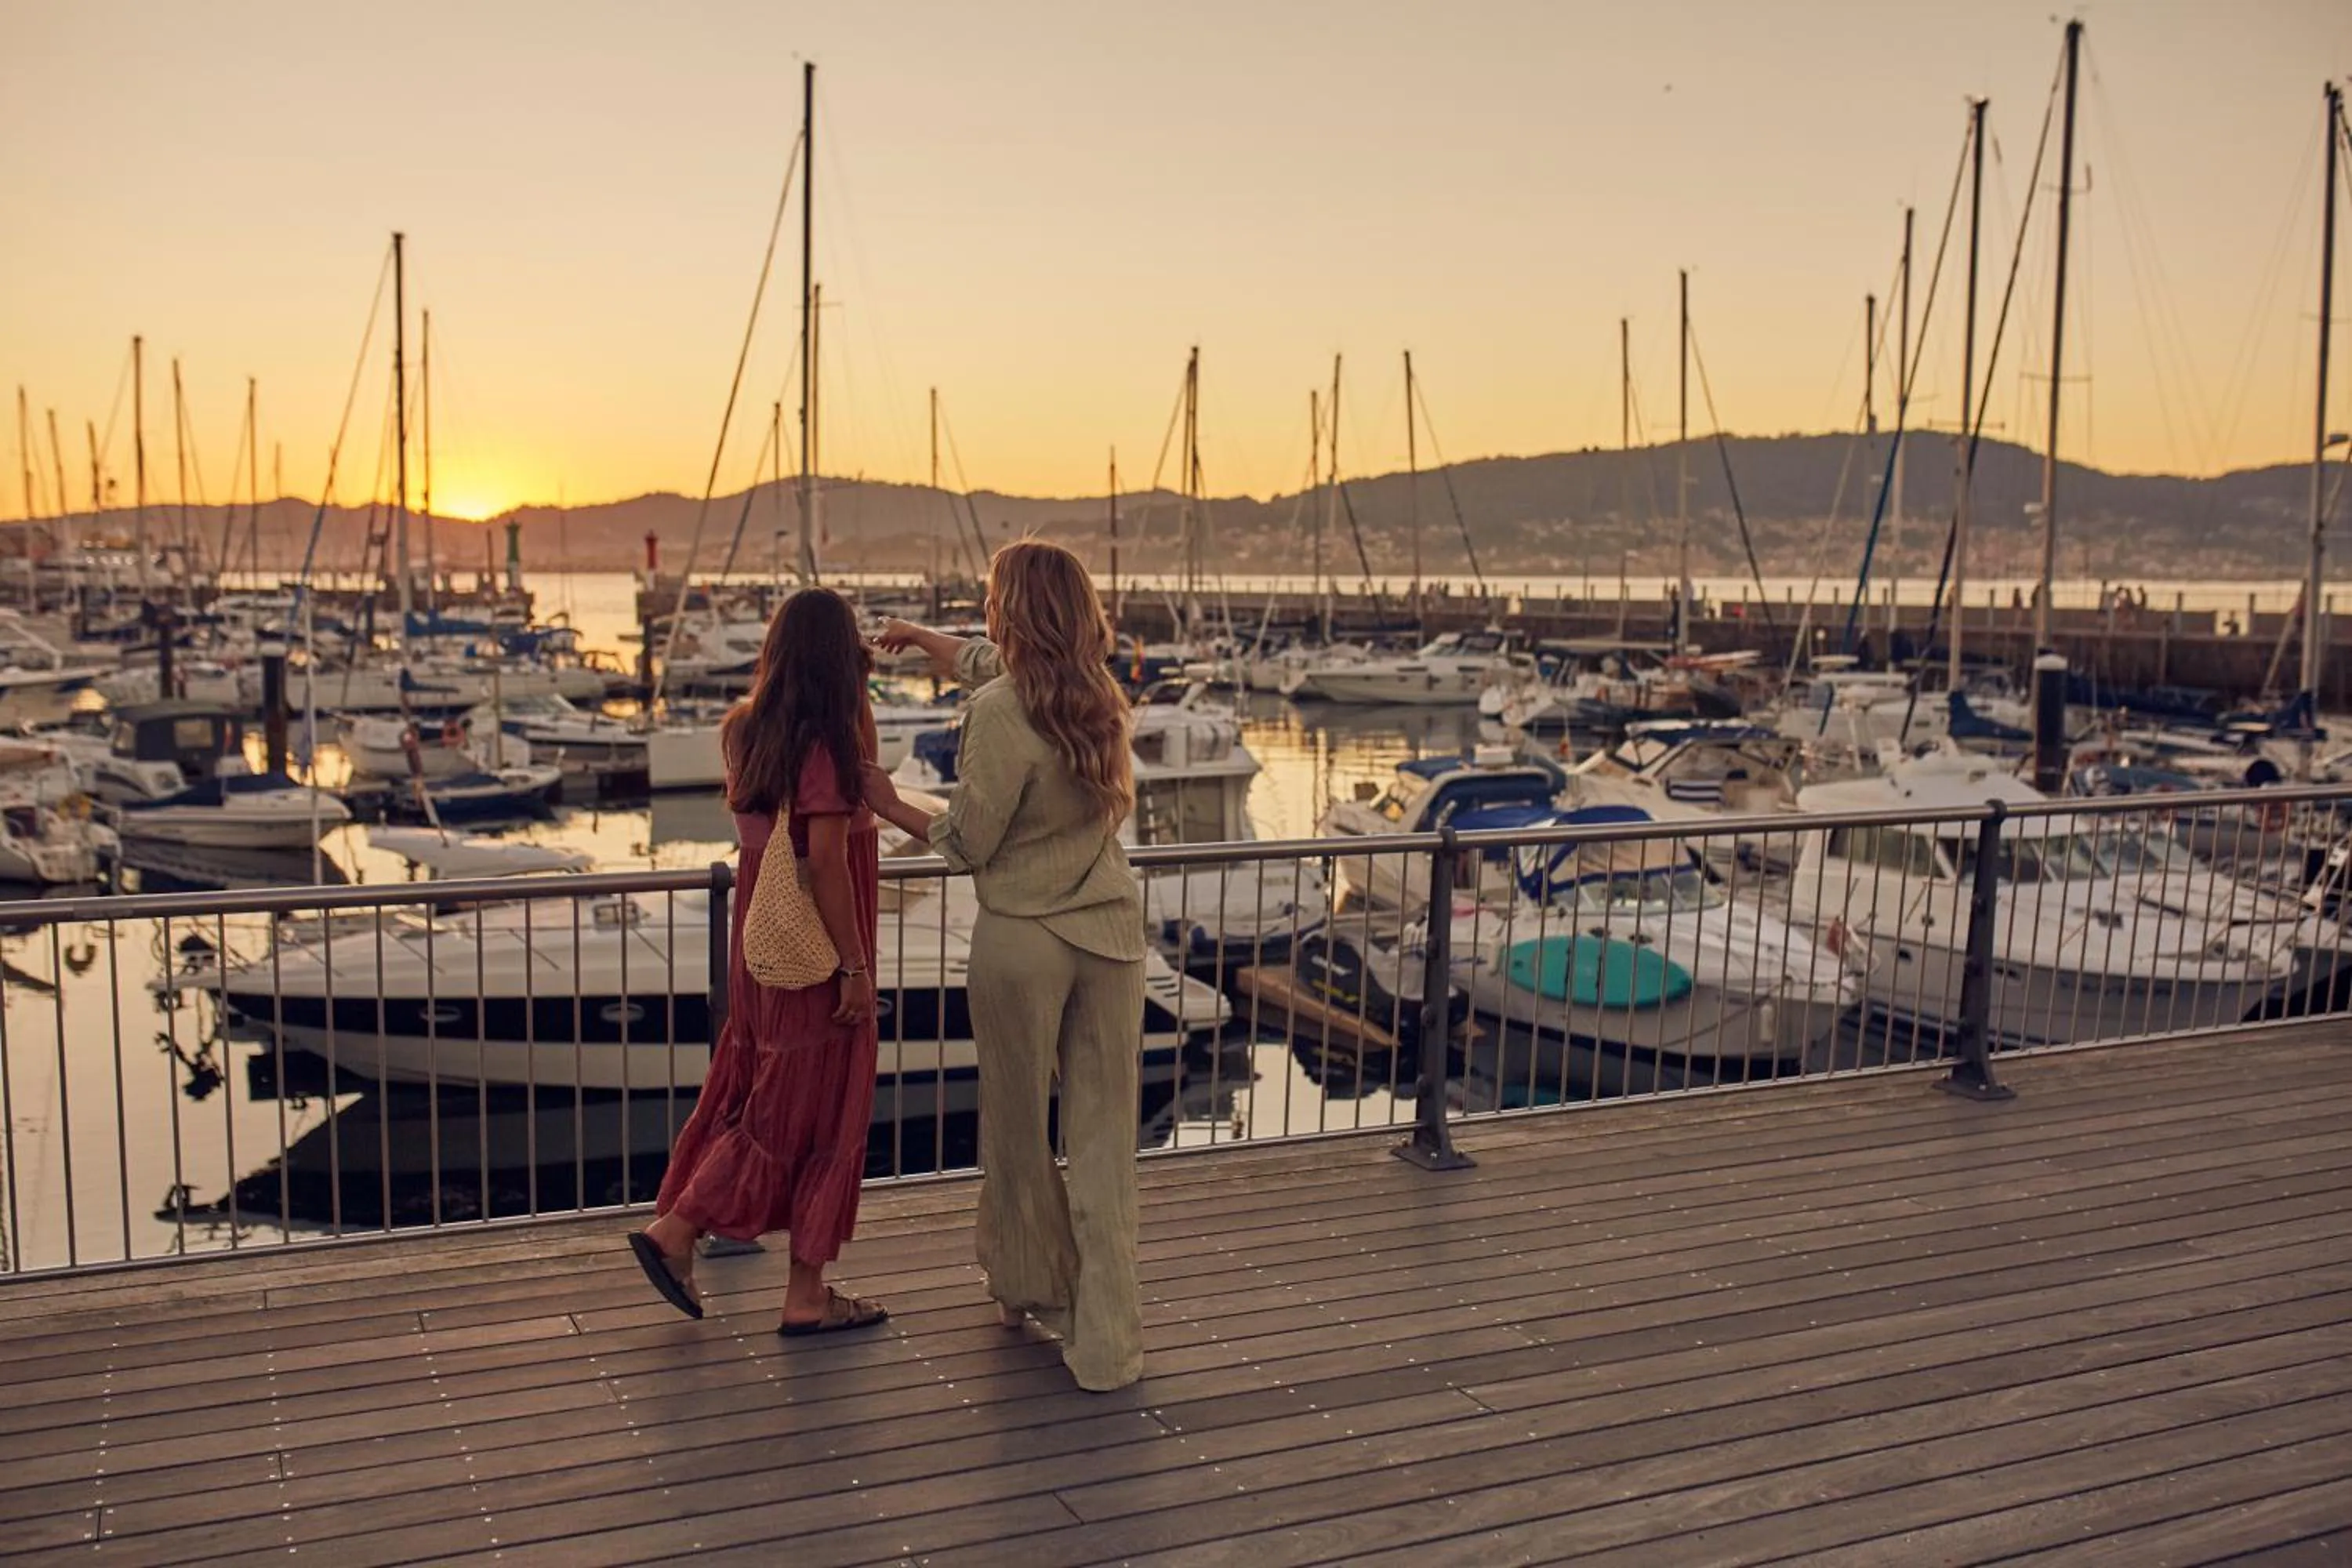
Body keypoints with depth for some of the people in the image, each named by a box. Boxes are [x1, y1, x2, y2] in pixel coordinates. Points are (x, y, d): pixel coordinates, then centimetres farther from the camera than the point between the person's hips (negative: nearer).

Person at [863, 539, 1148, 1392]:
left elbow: (968, 843, -10)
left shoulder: (1000, 713, -16)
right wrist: (919, 636, 38)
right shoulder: (1097, 693, 5)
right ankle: (1107, 1340, 8)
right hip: (1110, 934, 5)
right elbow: (985, 664, 23)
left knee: (1017, 1129, 15)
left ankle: (1028, 1287, 34)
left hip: (1021, 939, -5)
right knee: (1104, 1138, 6)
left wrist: (890, 806, 6)